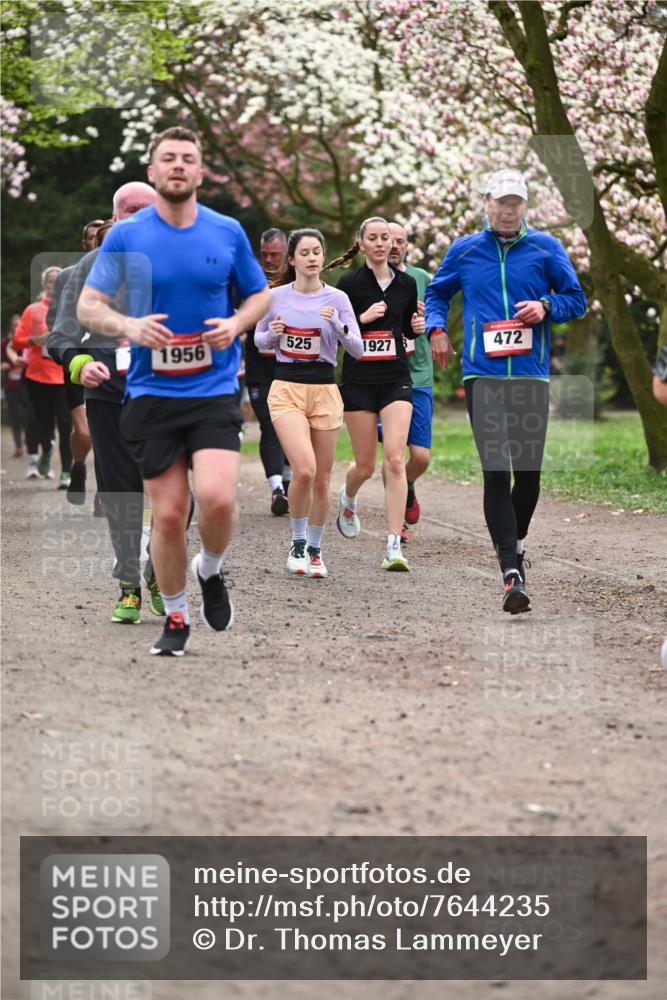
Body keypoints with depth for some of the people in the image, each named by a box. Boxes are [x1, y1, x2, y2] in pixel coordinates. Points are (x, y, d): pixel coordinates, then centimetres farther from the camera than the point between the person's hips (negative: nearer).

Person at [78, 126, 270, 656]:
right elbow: (87, 306, 1)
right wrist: (128, 325, -19)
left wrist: (236, 323, -7)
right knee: (169, 514, 0)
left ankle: (211, 571, 13)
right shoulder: (125, 236, 0)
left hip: (215, 390, 0)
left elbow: (260, 293, 15)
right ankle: (176, 618, 20)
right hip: (151, 393, 0)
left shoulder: (228, 233, 3)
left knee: (217, 498, -19)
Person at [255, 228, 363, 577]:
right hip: (286, 388, -2)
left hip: (325, 391, 2)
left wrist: (337, 325, -19)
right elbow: (259, 341, 14)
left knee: (321, 479, 5)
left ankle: (314, 550, 23)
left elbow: (357, 349, -2)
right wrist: (273, 333, -8)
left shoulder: (337, 298, 1)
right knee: (304, 469, -20)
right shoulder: (275, 296, 2)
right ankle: (297, 543, 1)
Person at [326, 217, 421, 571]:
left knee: (395, 460, -14)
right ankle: (347, 498, 43)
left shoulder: (407, 283, 6)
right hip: (358, 381, -1)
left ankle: (394, 547, -14)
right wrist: (362, 318, -17)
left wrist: (417, 325, -3)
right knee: (365, 465, 5)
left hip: (396, 380, 1)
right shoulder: (349, 284, -3)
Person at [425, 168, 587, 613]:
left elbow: (577, 300, 11)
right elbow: (436, 292, 25)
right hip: (483, 374, -1)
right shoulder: (464, 251, 10)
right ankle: (512, 571, -16)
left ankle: (516, 540, 35)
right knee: (496, 472, -12)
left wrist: (546, 306, -8)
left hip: (532, 375, 1)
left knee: (528, 471, 5)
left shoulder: (546, 248, 7)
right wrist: (437, 327, 7)